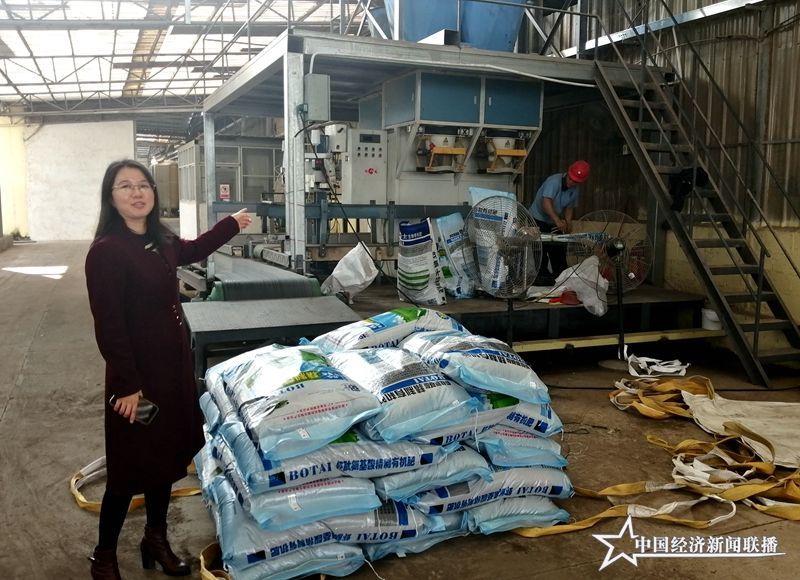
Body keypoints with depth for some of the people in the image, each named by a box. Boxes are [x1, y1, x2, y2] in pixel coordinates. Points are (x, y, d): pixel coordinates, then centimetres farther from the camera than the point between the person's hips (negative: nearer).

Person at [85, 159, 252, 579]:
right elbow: (108, 327, -21)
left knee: (167, 456, 19)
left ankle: (156, 540, 38)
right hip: (137, 374, -8)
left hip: (173, 366, 8)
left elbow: (192, 251, 28)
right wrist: (126, 385, -20)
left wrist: (230, 225, 36)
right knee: (130, 469, 5)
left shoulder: (158, 241, 4)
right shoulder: (107, 251, -20)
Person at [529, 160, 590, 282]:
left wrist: (567, 222, -16)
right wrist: (557, 220, -51)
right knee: (541, 254, -10)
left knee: (559, 252, 9)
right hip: (538, 219, -7)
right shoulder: (555, 181, -26)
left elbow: (570, 207, 6)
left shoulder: (576, 189, -3)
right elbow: (546, 202, -39)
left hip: (555, 223, 7)